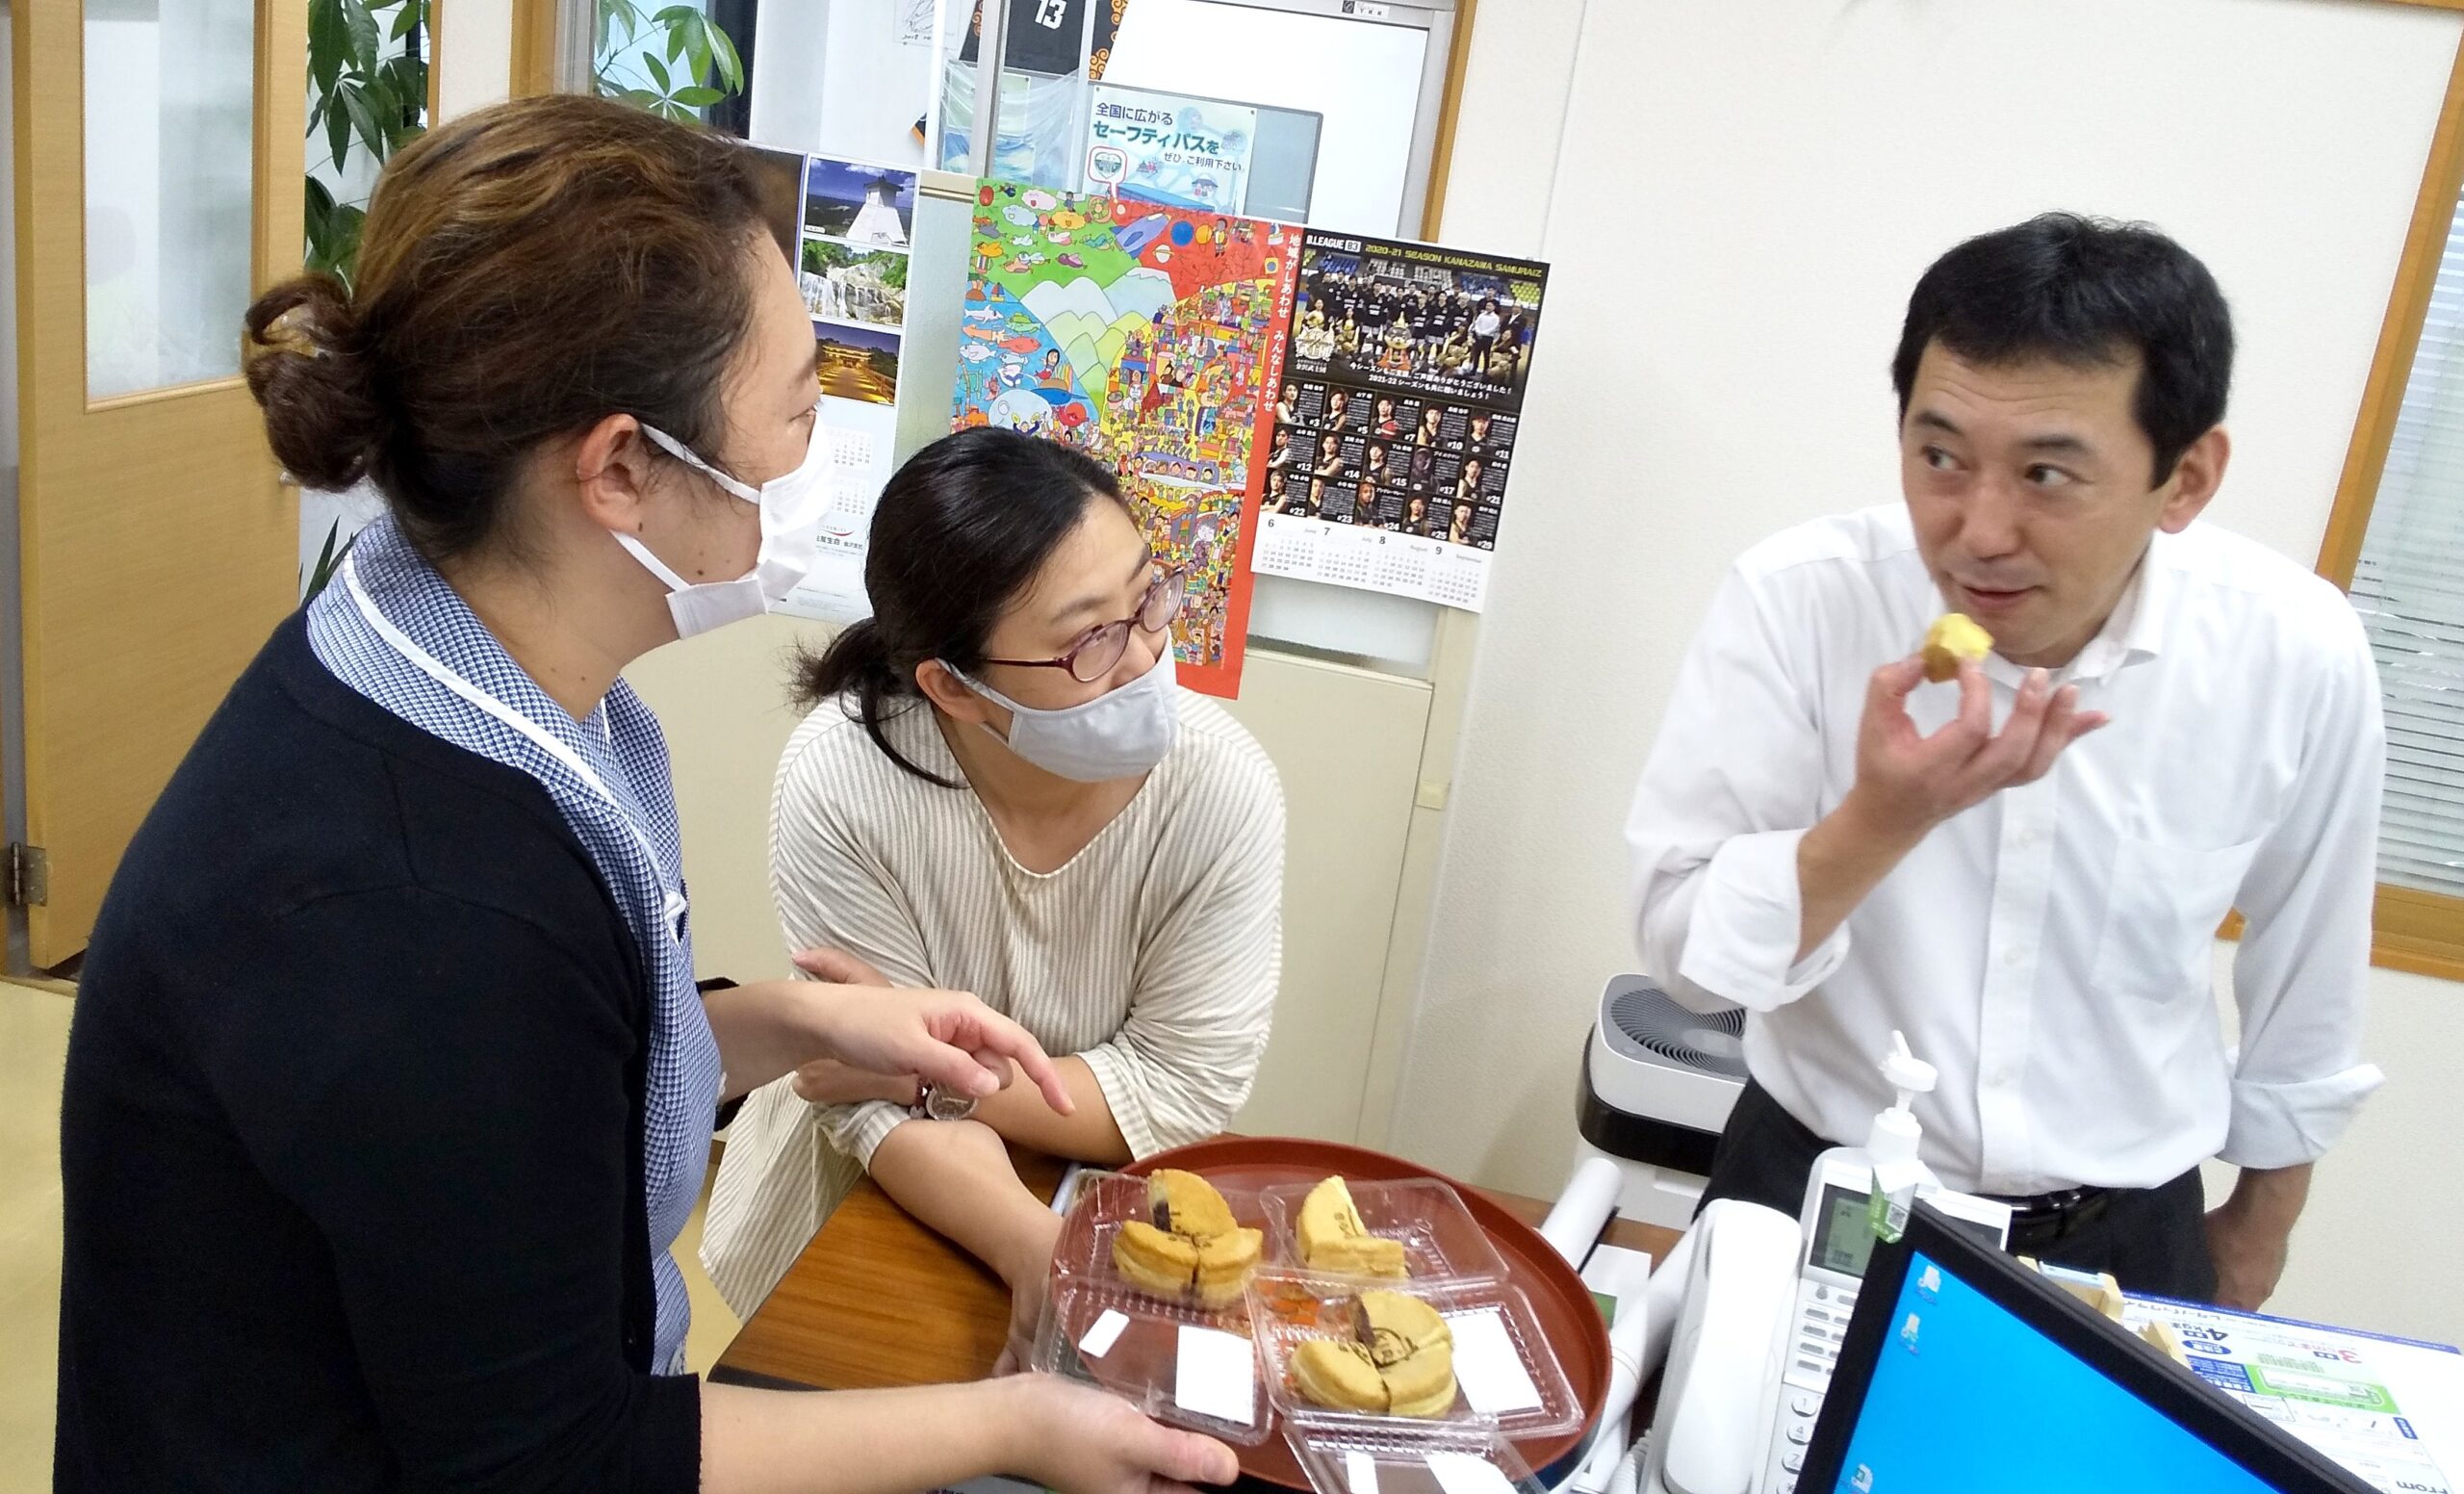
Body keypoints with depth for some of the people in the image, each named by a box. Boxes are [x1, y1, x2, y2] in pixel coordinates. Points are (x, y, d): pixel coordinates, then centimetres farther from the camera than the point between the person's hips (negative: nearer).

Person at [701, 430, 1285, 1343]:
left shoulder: (1223, 788, -22)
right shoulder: (839, 779, -24)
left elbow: (1185, 1089, -16)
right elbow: (881, 1101, -19)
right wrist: (1041, 1257, -34)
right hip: (877, 1187, 0)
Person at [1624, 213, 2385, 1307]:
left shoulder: (2301, 658, -14)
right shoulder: (1798, 600, -20)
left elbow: (2306, 979, 2)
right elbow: (1680, 946, -17)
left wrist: (2258, 1228, 14)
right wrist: (1885, 818, -33)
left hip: (2122, 1241, 2)